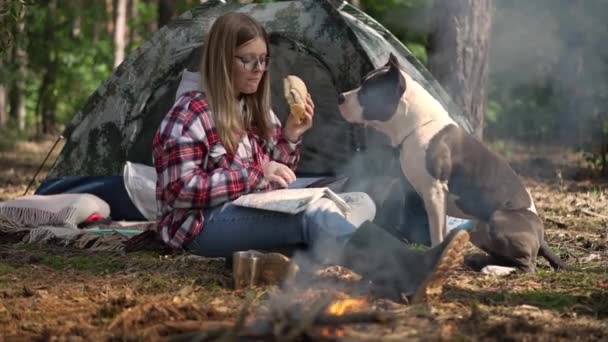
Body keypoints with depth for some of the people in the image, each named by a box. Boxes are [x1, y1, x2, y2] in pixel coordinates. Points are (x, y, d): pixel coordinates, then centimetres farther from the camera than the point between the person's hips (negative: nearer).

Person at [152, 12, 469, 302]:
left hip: (255, 212, 9)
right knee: (314, 212, -33)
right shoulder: (191, 113, -8)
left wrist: (290, 137, -1)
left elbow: (275, 178, 16)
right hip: (204, 224, -9)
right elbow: (180, 191, -16)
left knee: (360, 202, -7)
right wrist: (255, 175, -19)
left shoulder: (256, 111, 16)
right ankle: (408, 273, -56)